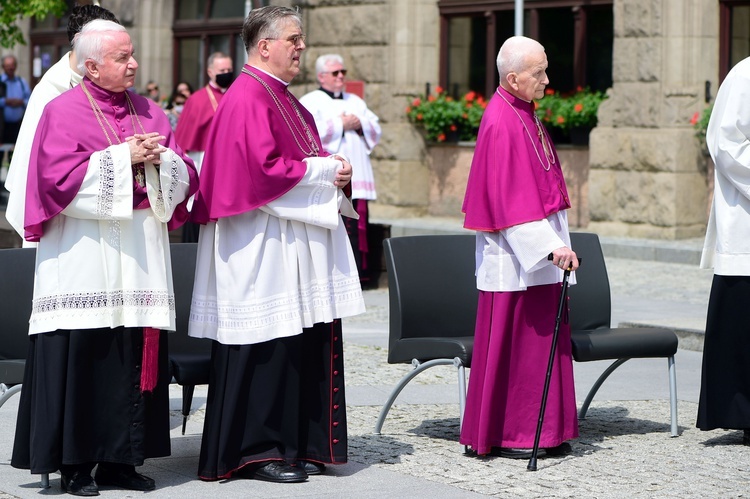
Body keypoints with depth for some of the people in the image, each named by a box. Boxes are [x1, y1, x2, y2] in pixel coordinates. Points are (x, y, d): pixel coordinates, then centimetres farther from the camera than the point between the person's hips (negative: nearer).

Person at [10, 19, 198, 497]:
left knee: (137, 354, 2)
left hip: (141, 253, 5)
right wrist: (124, 157, -13)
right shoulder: (64, 111, -1)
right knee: (83, 354, -6)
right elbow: (59, 176, -13)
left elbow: (184, 176, 13)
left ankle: (121, 459, 10)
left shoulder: (149, 112, 15)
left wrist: (158, 158, -8)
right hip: (85, 256, -5)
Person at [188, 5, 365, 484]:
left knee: (304, 348, 9)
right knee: (267, 350, -6)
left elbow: (303, 157, 24)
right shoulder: (247, 99, -13)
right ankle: (256, 450, 1)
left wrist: (333, 168, 3)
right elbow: (264, 169, -21)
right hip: (265, 247, -10)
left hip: (296, 245, 10)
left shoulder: (283, 98, 18)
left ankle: (298, 446, 15)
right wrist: (325, 169, -13)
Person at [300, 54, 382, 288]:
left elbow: (375, 130, 18)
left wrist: (359, 124, -3)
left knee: (356, 226, 2)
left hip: (356, 178, 6)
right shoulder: (310, 102, 3)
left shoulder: (356, 101, 23)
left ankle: (357, 273, 7)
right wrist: (341, 124, -9)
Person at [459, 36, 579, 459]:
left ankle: (542, 431, 17)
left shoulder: (524, 115, 13)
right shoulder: (502, 124, -17)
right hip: (515, 258, -10)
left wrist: (556, 242, 20)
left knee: (543, 339, 11)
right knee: (513, 343, -3)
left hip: (538, 252, 10)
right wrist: (550, 246, -26)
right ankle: (506, 435, 4)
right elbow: (511, 198, -22)